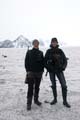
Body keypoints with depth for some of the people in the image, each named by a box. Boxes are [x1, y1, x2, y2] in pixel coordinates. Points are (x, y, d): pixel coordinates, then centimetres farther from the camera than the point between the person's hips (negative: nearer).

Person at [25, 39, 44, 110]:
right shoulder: (29, 52, 3)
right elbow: (26, 62, 1)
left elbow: (43, 62, 11)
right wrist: (28, 70, -8)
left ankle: (36, 100, 27)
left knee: (37, 87, 12)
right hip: (31, 72, -3)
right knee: (30, 88, -6)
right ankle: (29, 103, -1)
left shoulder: (40, 53, 9)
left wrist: (42, 70, 2)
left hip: (39, 72, 3)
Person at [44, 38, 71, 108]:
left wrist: (63, 67, -11)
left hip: (59, 70, 0)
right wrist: (48, 68, -10)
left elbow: (65, 60, 3)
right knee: (54, 85, 9)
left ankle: (65, 101, 4)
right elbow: (45, 61, 2)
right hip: (51, 71, 0)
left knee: (64, 85, -7)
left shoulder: (60, 51, -1)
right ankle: (55, 99, 25)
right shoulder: (48, 51, -2)